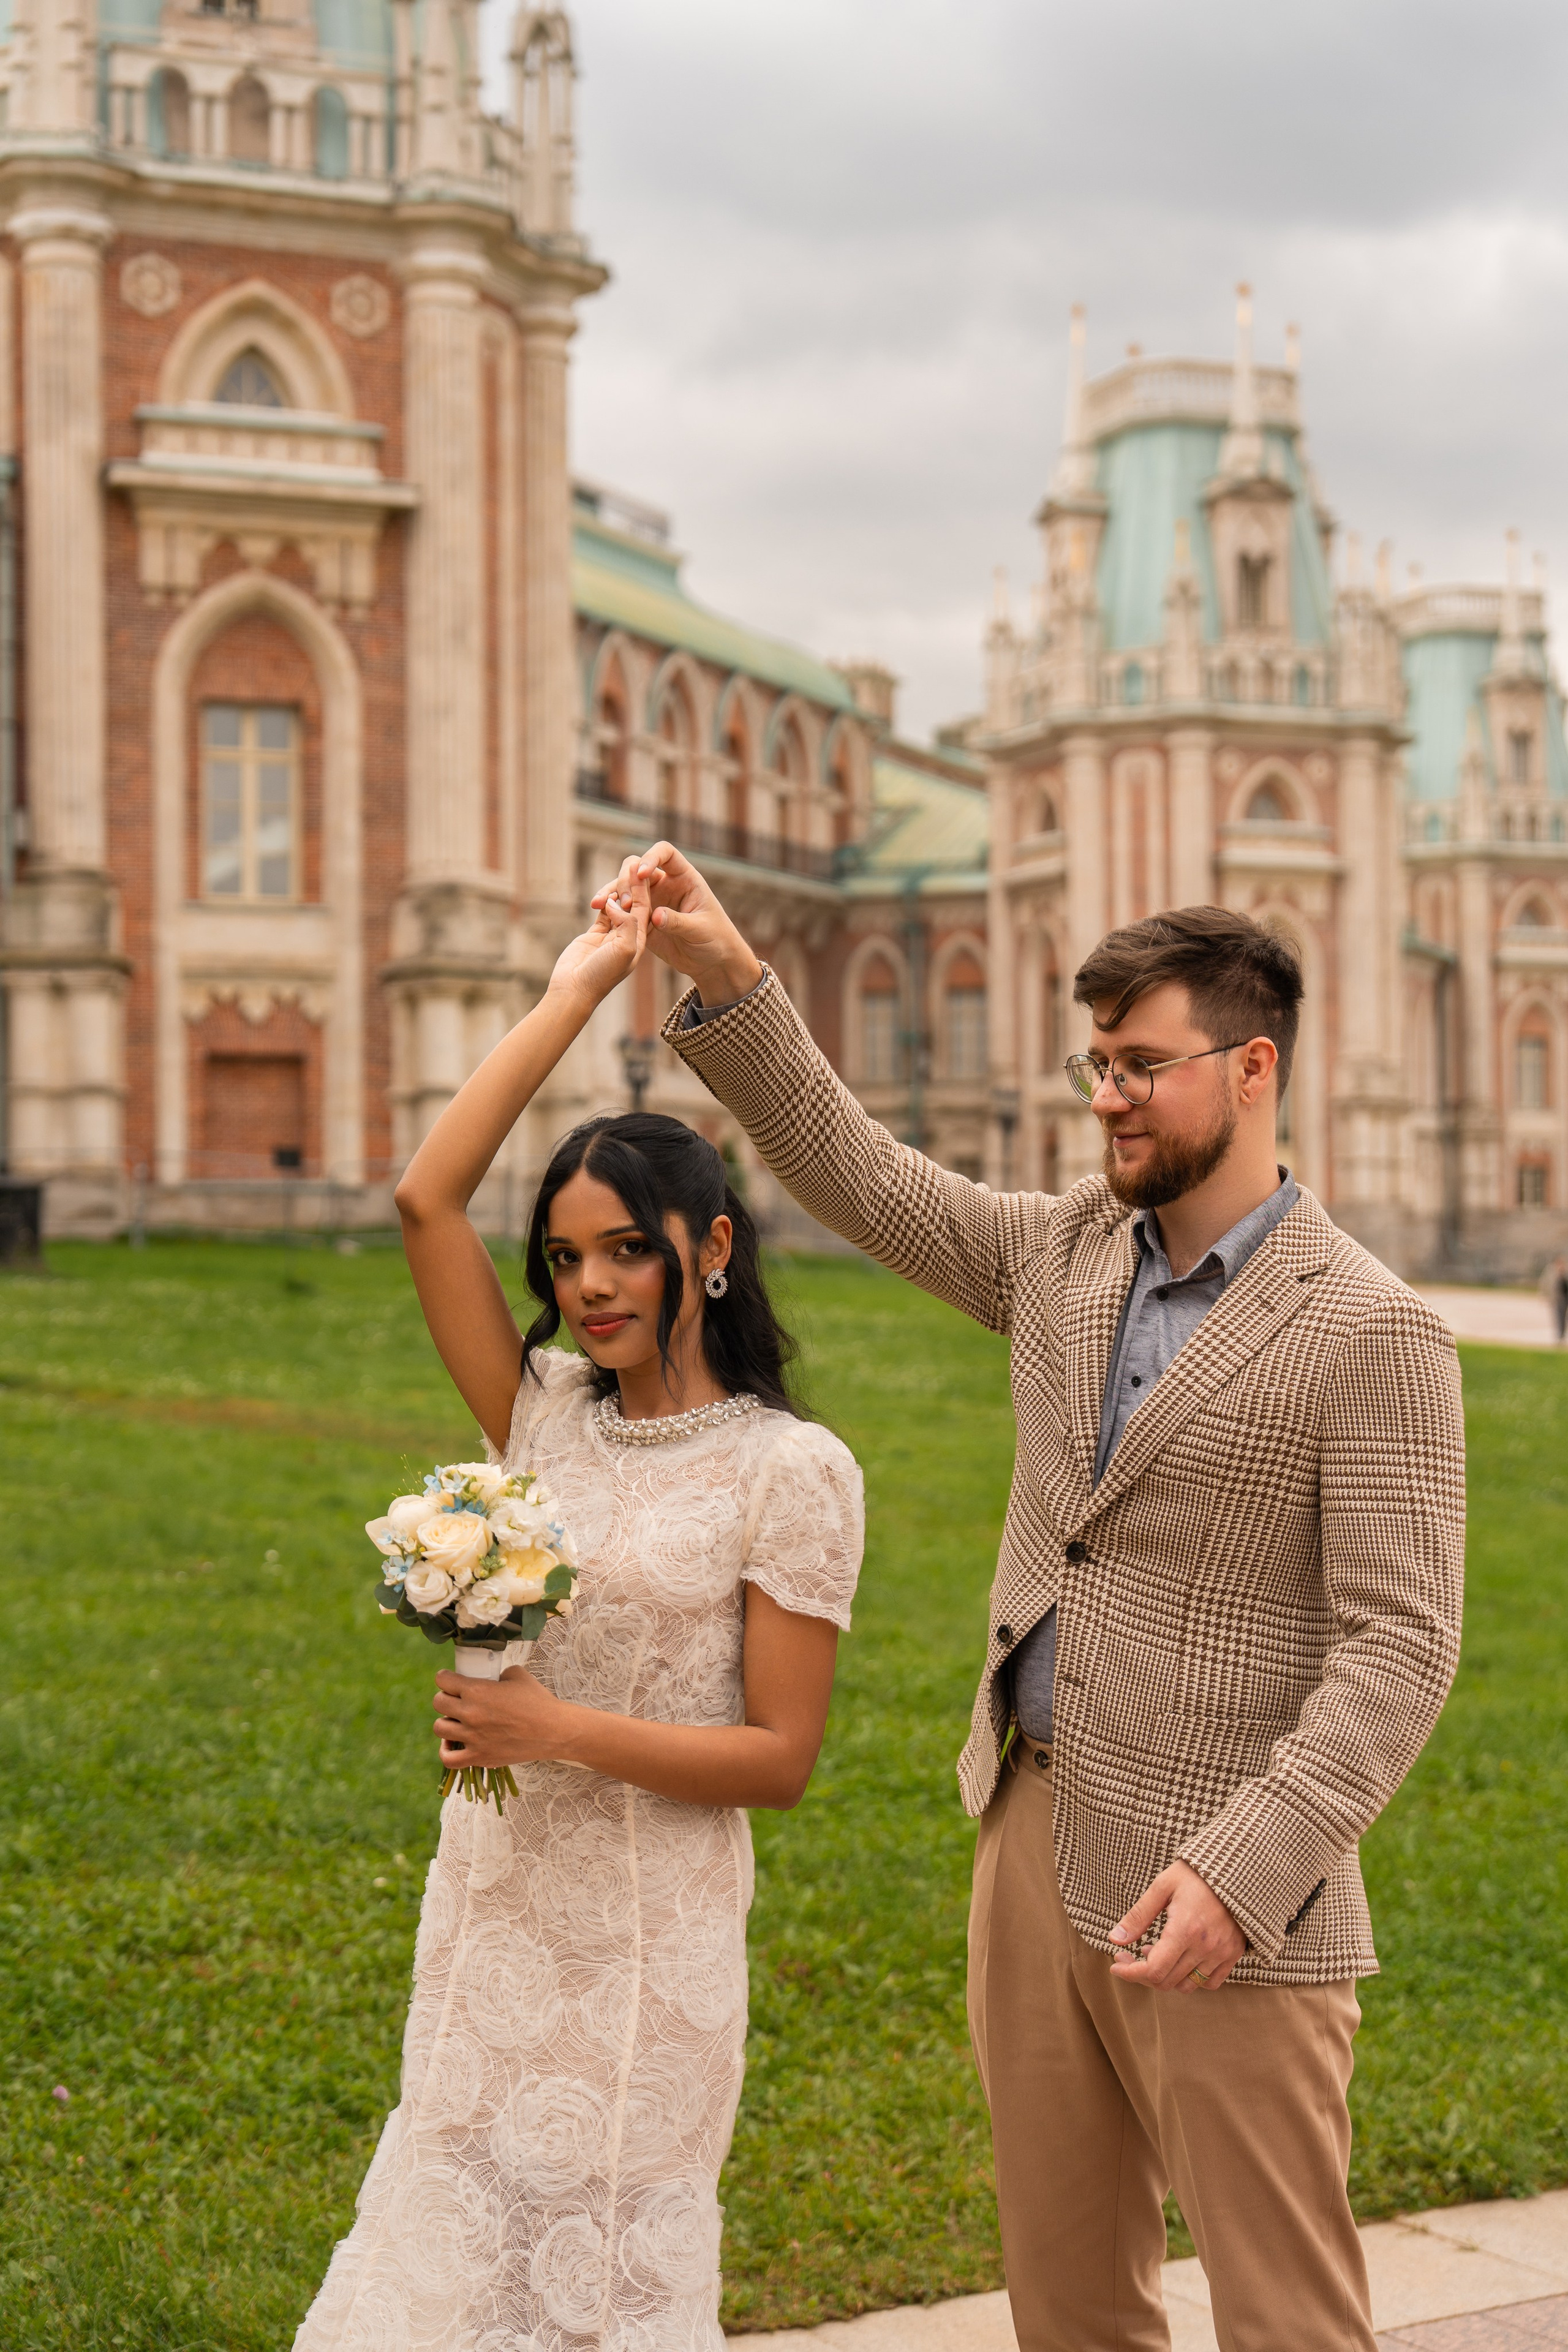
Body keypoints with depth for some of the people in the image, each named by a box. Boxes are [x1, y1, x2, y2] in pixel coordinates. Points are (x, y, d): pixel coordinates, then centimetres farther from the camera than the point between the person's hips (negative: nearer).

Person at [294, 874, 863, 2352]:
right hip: (491, 1899, 5)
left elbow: (781, 1758, -12)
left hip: (646, 1936, -5)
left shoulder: (790, 1472, -11)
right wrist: (570, 999, -3)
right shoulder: (544, 1416, 2)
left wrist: (561, 1731, -19)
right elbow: (426, 1198, -5)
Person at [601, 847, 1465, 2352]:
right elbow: (857, 1175, 12)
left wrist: (1242, 1870, -25)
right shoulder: (1065, 1254, 9)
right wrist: (723, 978, -2)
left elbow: (1398, 1647, -16)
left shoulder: (1371, 1335, -12)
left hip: (1222, 1898, -7)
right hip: (1035, 1836, 7)